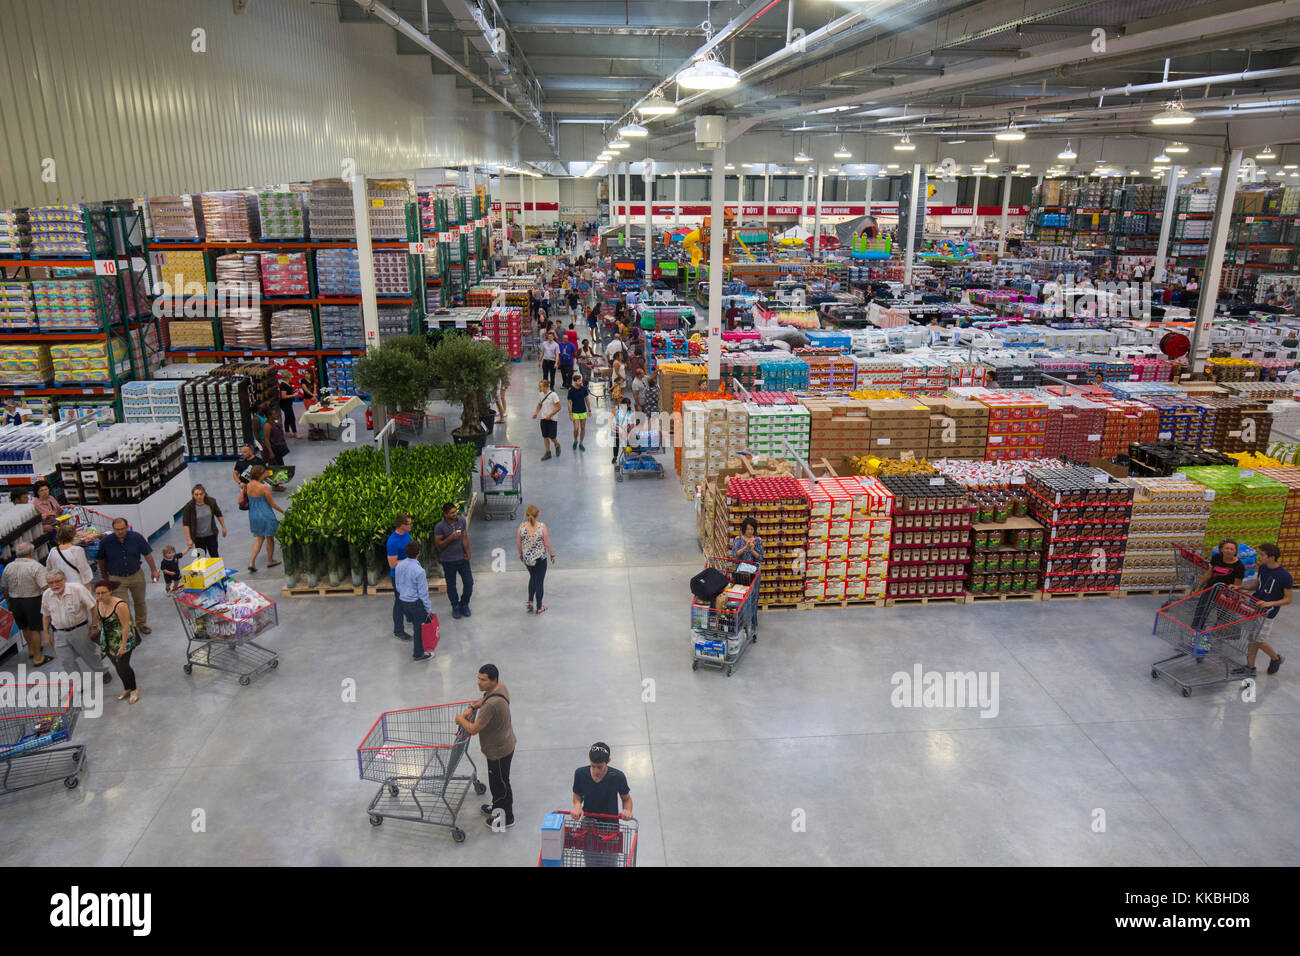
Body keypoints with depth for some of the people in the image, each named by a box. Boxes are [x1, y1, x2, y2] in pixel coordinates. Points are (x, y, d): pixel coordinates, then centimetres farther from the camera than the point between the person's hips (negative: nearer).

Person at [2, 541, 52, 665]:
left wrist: (8, 602, 21)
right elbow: (45, 587, -25)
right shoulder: (35, 566, -18)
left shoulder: (8, 567, -1)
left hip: (14, 601, 5)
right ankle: (37, 658, 12)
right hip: (32, 600, -5)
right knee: (35, 629, 6)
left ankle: (31, 649, 42)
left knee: (24, 627, 23)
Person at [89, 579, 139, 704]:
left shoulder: (120, 605, -27)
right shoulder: (97, 603, -6)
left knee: (123, 665, -5)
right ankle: (126, 689, 35)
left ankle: (134, 690, 17)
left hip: (122, 639, -7)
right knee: (116, 665, 15)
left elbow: (126, 626, -24)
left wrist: (123, 645, -22)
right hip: (108, 640, 7)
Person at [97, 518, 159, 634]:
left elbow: (147, 554, -1)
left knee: (140, 601, 15)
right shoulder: (105, 541, -14)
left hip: (136, 575, 2)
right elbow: (101, 560, 3)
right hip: (116, 578, -2)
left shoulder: (136, 537, -12)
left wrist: (154, 570, 3)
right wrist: (104, 576, 12)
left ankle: (142, 624, 34)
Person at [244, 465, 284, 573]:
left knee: (259, 538, 19)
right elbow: (272, 504, -14)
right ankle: (270, 561, 29)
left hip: (253, 515, 6)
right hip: (266, 516, -6)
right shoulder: (264, 487, -21)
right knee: (269, 539, 14)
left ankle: (251, 562, 10)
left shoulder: (247, 486, -5)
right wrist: (283, 511, 0)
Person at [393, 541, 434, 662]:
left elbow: (397, 586, 7)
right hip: (416, 604, -6)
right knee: (420, 628, 12)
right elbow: (423, 593, -19)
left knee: (415, 624, 25)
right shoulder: (419, 571, -26)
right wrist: (428, 608, -7)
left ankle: (416, 644, 41)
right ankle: (418, 654, 25)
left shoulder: (399, 565, -6)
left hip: (402, 601, 6)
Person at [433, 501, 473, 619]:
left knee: (469, 583, 4)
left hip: (462, 558, 2)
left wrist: (467, 554, -4)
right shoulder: (439, 527, -15)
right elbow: (438, 545, -13)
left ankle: (464, 604, 27)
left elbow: (465, 538, -1)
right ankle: (455, 607, 32)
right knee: (451, 586, 11)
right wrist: (450, 538, -28)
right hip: (448, 561, -2)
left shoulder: (462, 521, -5)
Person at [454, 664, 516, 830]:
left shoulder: (492, 704, -37)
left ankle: (506, 818, 32)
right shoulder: (500, 686, -7)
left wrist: (460, 719, -12)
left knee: (500, 783, 12)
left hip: (499, 751, -9)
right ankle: (497, 807, 49)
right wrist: (472, 708, 4)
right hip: (504, 743, 9)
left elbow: (473, 729, -30)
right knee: (496, 781, 28)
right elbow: (485, 699, 19)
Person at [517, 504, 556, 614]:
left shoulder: (522, 527, -14)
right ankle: (539, 608, 27)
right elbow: (547, 543, -13)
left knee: (532, 578, 29)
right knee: (539, 582, 13)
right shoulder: (542, 527, -21)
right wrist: (552, 555, 4)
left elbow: (518, 543, -1)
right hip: (540, 559, -3)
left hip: (527, 559, 3)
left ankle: (530, 603, 25)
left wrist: (521, 554, 18)